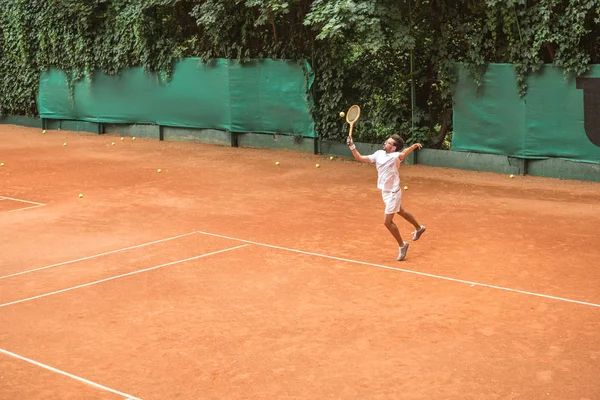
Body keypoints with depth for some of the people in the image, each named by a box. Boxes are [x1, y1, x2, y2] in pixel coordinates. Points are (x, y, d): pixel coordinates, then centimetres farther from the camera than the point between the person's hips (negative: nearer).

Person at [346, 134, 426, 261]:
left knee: (387, 222, -5)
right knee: (401, 212, 28)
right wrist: (352, 146, -10)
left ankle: (401, 245, 15)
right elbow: (360, 158, 0)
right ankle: (419, 228, 51)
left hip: (393, 193, -8)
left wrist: (414, 146, -55)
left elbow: (403, 154, -41)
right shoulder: (379, 154, -3)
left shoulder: (395, 156, -21)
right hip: (385, 192, 8)